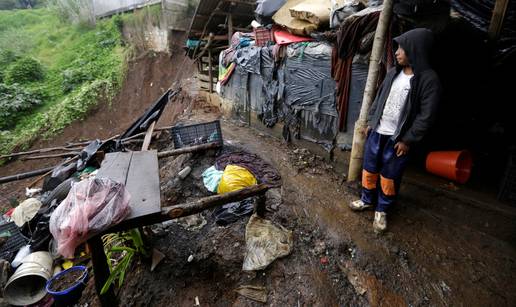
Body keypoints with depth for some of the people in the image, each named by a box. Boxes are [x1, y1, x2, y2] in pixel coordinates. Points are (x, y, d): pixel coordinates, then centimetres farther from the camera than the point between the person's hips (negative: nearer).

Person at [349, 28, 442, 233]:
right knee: (369, 169, 16)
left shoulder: (429, 79, -15)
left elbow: (426, 116, -15)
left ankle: (382, 210, 28)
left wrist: (408, 140, -14)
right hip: (377, 132, 5)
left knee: (389, 176, 8)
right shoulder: (393, 72, 3)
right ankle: (367, 200, 37)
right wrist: (370, 122, 11)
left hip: (398, 138, -5)